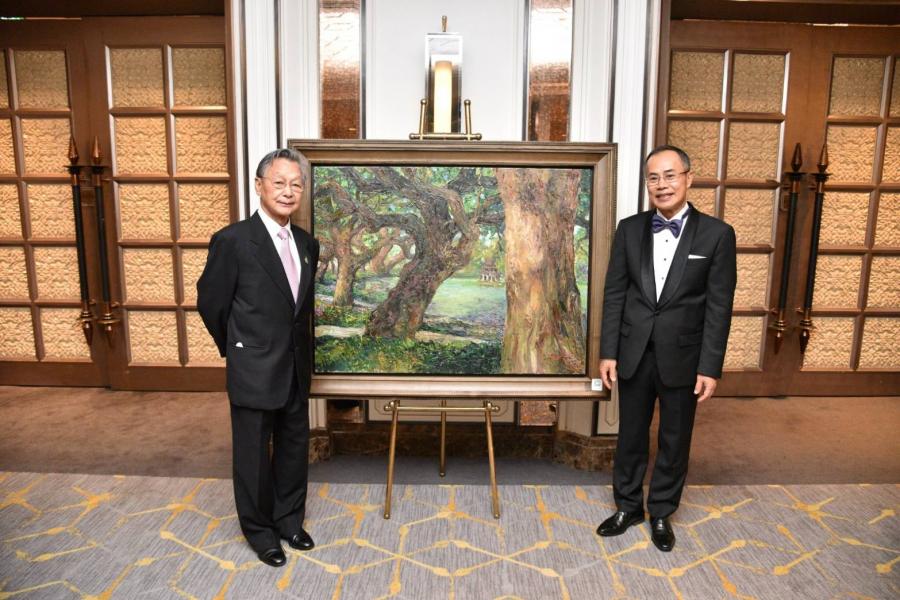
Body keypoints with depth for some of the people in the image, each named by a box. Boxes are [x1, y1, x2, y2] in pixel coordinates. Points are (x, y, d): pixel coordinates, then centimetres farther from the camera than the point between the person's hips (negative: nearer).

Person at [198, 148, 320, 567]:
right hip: (254, 371, -6)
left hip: (296, 368, 6)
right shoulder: (233, 240, -15)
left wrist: (300, 347, 12)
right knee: (253, 454, 11)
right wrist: (235, 349, 6)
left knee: (295, 447, 18)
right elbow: (210, 303, -5)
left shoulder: (307, 243, 4)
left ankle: (289, 519, 39)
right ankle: (259, 530, 32)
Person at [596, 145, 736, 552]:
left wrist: (710, 368, -10)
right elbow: (614, 293, 1)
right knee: (631, 435, 15)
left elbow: (719, 307, -7)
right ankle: (628, 506, 35)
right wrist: (608, 352, -2)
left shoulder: (716, 234, -6)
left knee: (675, 440, 13)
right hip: (634, 354, 2)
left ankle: (661, 512, 34)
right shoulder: (630, 229, 1)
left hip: (682, 357, -1)